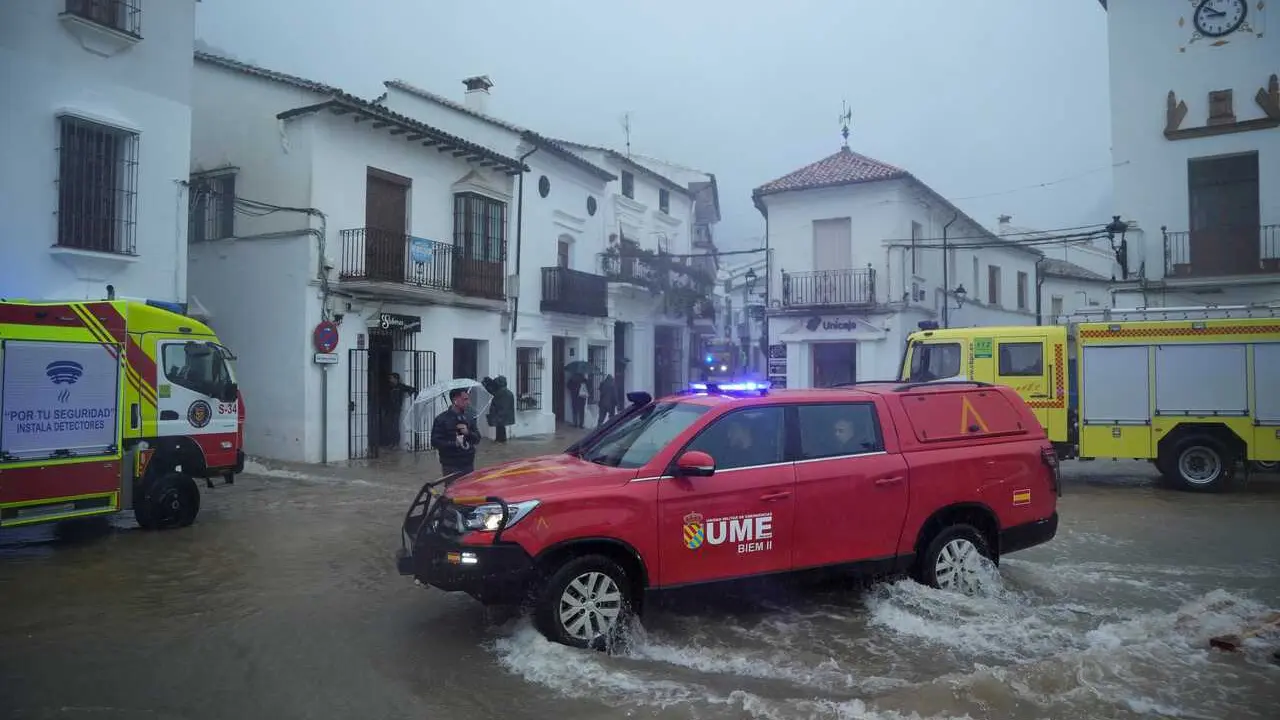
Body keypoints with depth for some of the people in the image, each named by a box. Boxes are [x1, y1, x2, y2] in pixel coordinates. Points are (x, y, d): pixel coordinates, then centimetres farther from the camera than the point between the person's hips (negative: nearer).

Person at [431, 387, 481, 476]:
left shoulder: (468, 418, 10)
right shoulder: (441, 419, -5)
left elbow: (477, 439, 13)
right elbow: (435, 442, -10)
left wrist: (468, 433, -7)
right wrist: (454, 443, -21)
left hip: (469, 465, 5)